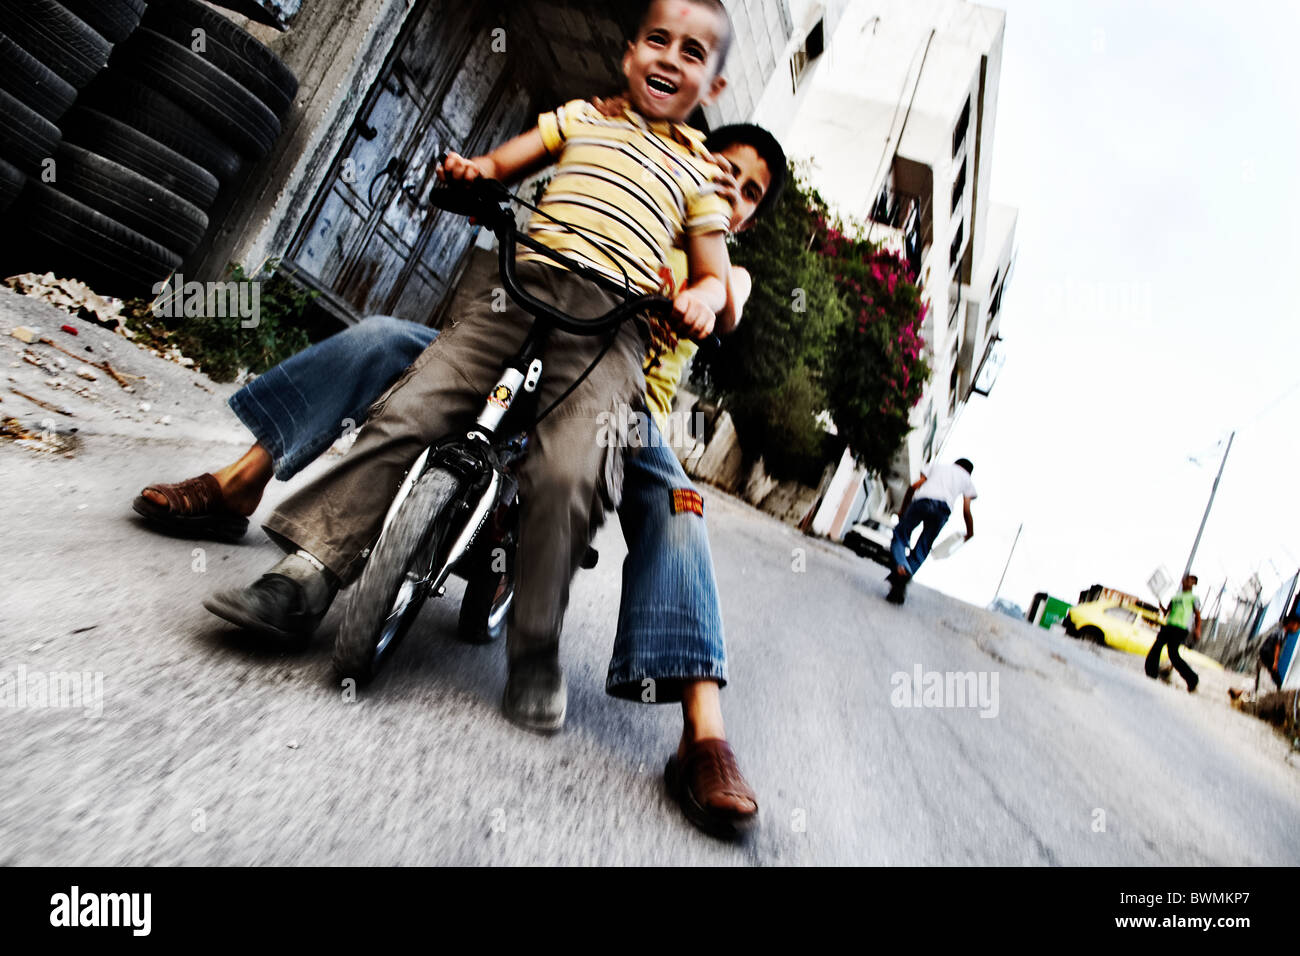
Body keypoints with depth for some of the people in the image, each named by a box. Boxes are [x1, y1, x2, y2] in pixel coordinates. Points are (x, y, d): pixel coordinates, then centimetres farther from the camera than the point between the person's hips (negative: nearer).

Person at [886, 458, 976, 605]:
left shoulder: (936, 466, 33)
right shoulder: (966, 478, 31)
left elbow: (914, 486, 19)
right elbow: (966, 512, 22)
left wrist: (902, 509, 24)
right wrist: (970, 533, 36)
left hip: (921, 501, 0)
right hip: (943, 508, 0)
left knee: (900, 537, 8)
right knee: (921, 551, 8)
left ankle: (901, 568, -23)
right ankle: (899, 587, -7)